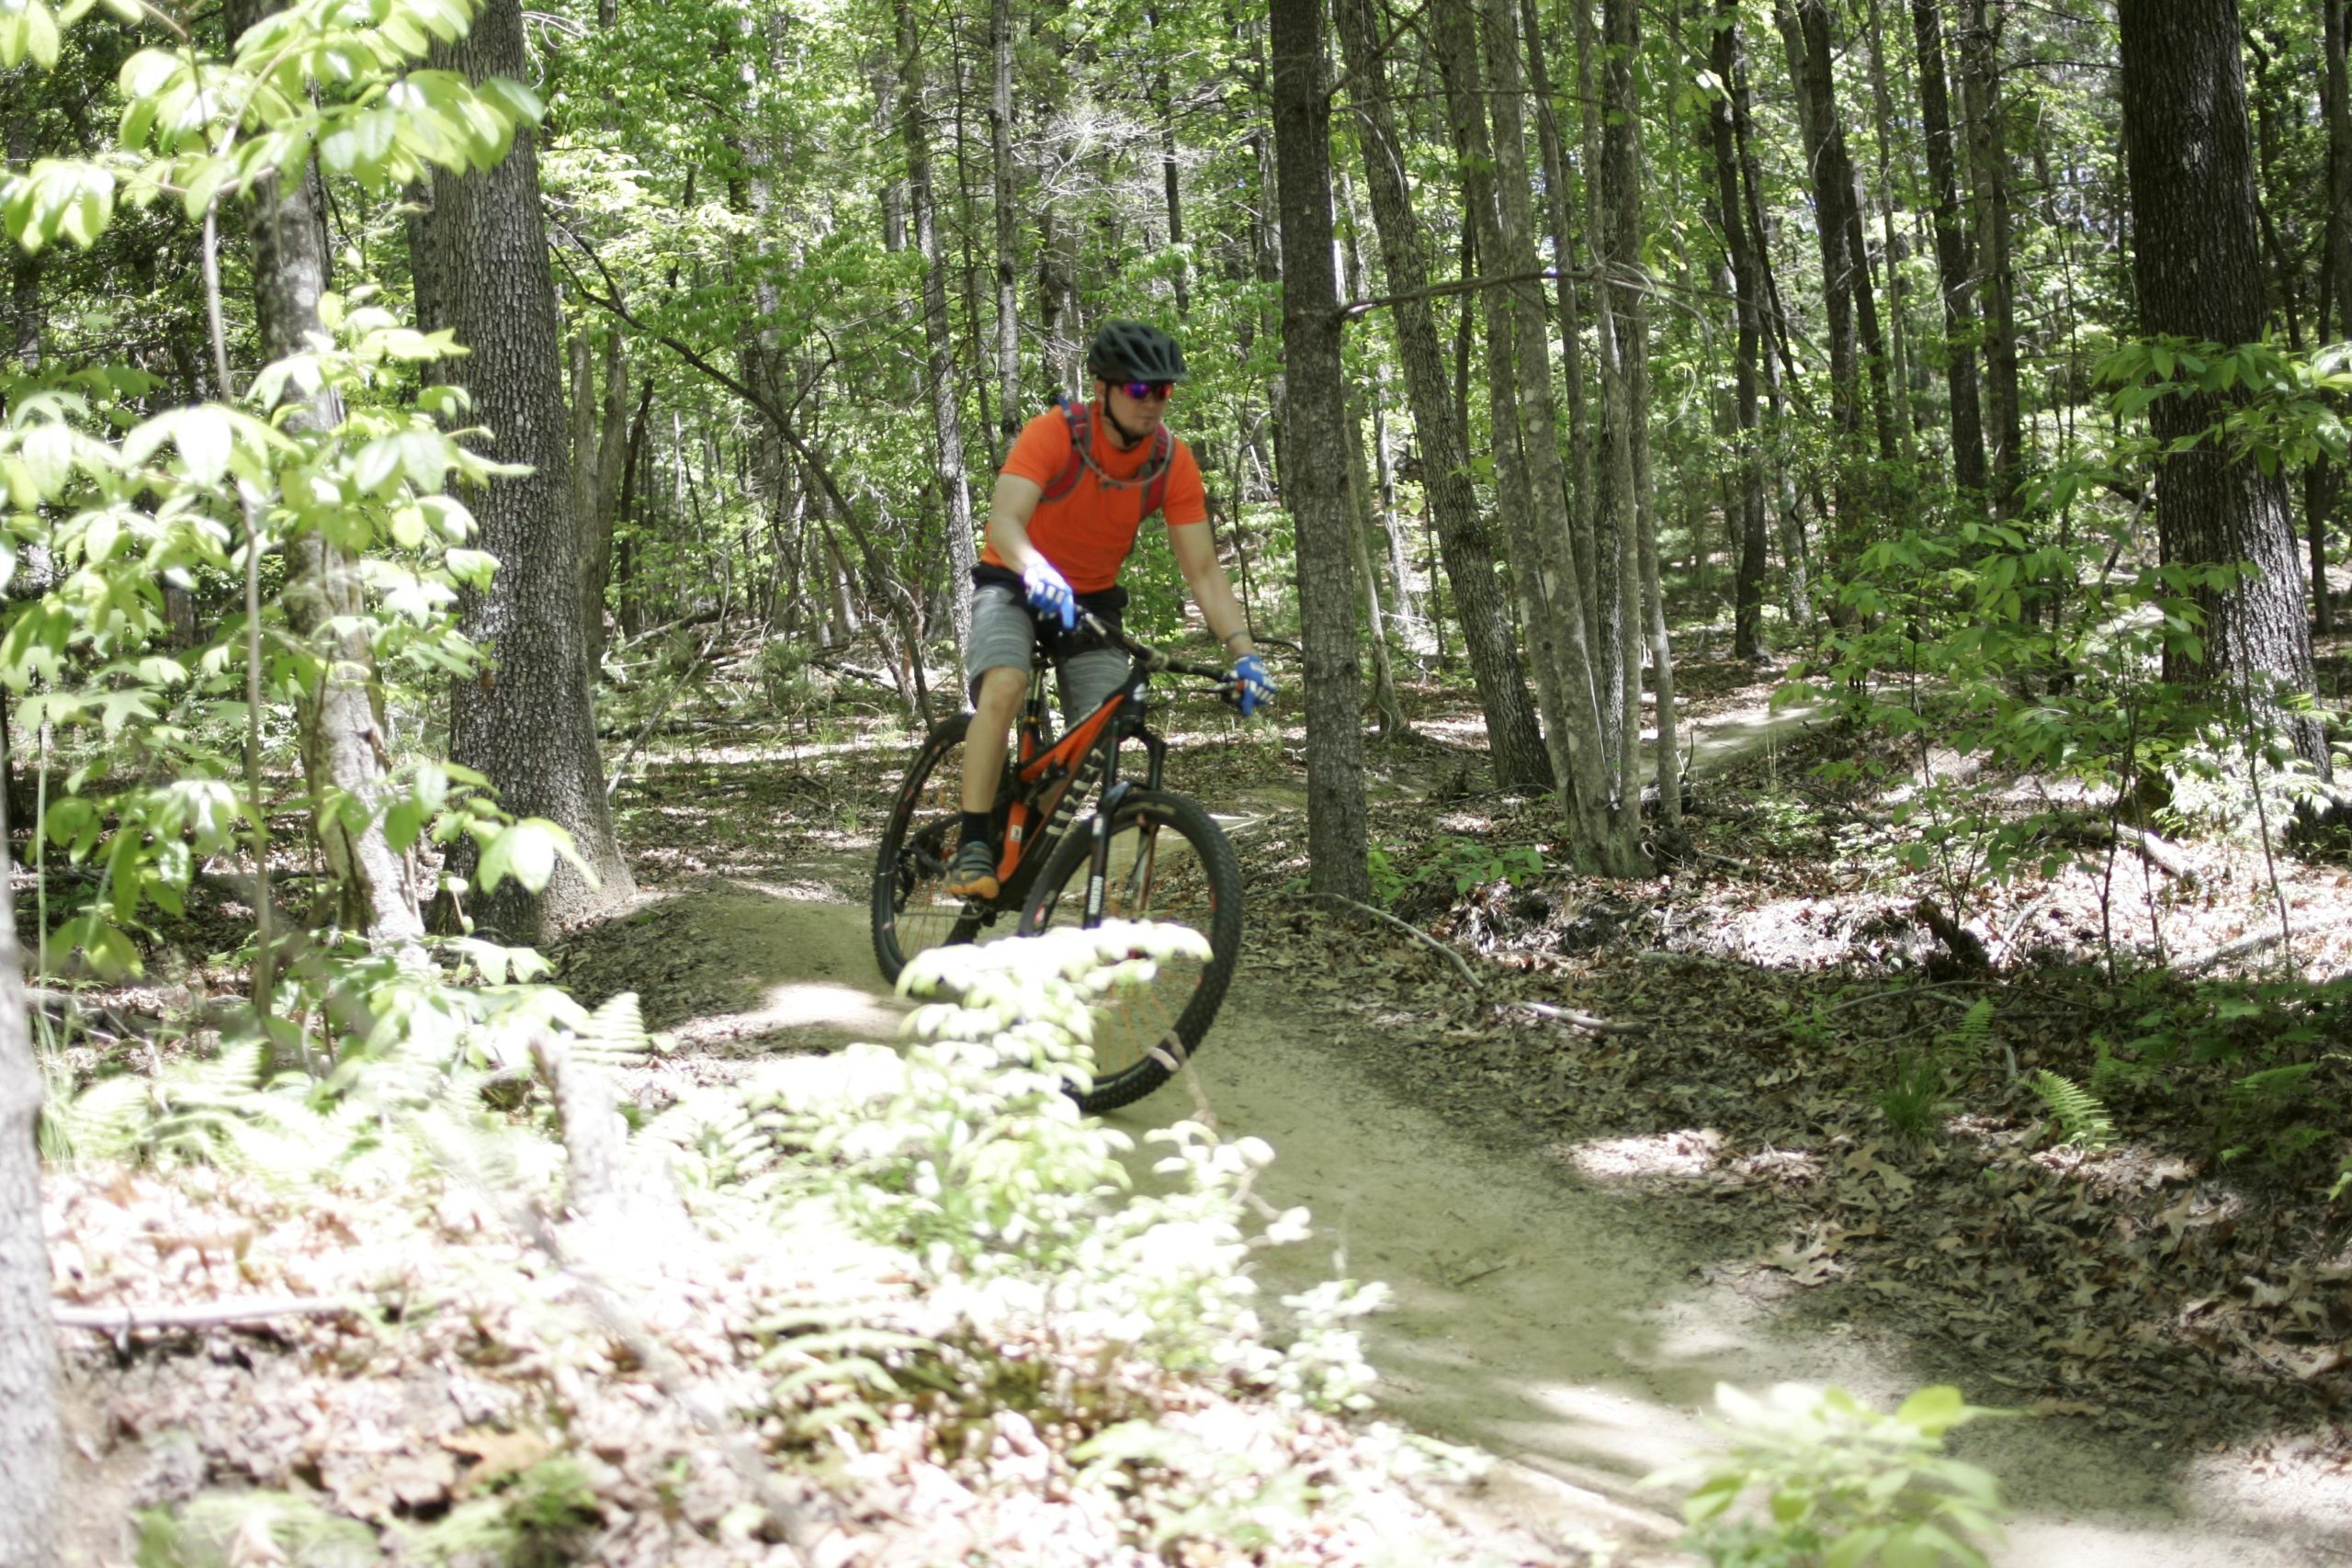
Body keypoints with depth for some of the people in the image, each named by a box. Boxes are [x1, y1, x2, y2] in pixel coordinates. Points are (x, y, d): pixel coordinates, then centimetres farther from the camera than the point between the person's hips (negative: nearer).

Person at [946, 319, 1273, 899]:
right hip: (1016, 584, -4)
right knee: (1003, 686, -31)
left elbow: (1203, 572, -15)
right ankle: (973, 846, -30)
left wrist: (1243, 651, -28)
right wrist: (1040, 574, -60)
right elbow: (1004, 522, -39)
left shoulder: (1173, 462, -16)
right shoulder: (1053, 434, -26)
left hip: (1092, 597, 4)